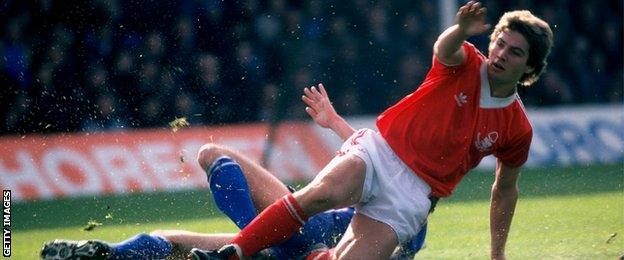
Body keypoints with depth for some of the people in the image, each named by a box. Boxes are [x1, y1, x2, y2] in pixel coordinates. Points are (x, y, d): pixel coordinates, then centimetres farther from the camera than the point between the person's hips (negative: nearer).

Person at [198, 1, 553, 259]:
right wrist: (461, 31, -50)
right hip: (379, 149, -1)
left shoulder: (517, 129, 5)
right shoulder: (465, 65, 1)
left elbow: (505, 190, 19)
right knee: (324, 192, -32)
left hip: (412, 193, 1)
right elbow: (445, 49, -24)